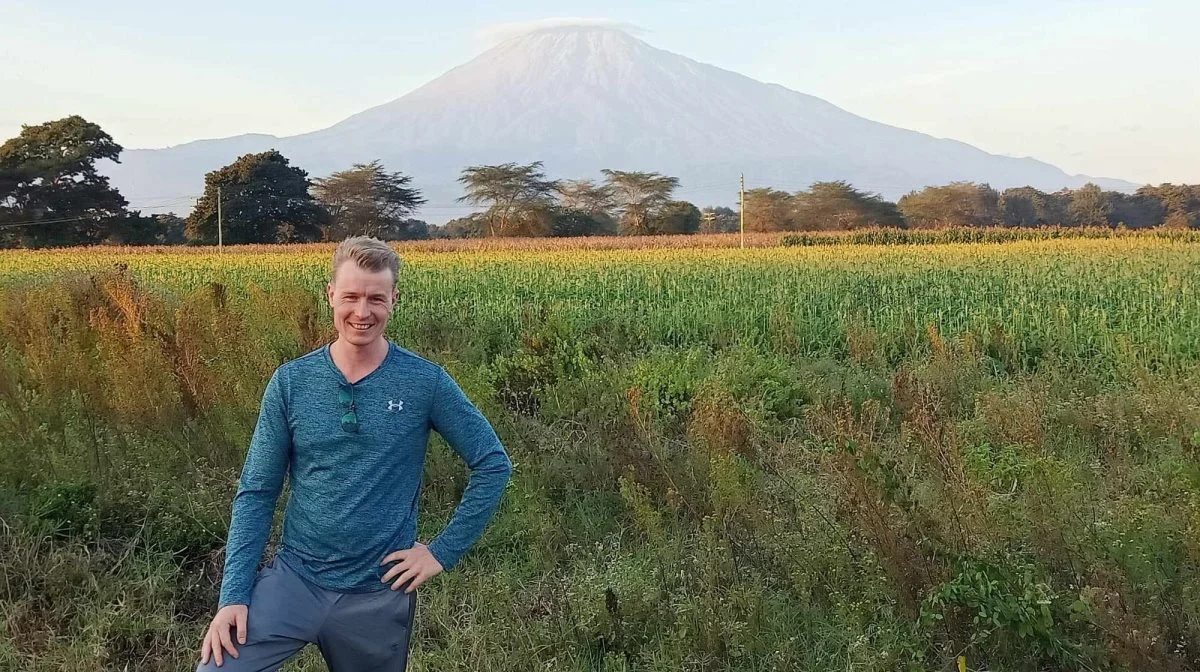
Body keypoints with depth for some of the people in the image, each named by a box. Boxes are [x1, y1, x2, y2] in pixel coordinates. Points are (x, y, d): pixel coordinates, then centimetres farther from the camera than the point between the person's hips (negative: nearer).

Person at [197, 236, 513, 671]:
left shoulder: (426, 383, -9)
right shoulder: (290, 382, -5)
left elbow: (494, 465, -2)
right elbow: (256, 492, -1)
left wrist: (444, 552, -6)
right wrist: (233, 594, -10)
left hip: (380, 591, 0)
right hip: (295, 576, 1)